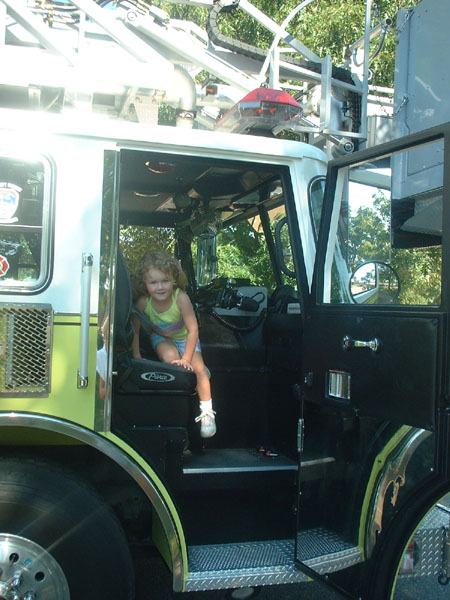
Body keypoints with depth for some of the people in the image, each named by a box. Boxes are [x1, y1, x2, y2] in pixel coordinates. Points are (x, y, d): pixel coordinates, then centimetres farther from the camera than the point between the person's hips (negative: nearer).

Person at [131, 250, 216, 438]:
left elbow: (193, 330, -28)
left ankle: (207, 413, 2)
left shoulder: (180, 297, -35)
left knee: (198, 369, -16)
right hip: (162, 337, 1)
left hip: (185, 337, -1)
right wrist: (136, 357, -13)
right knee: (169, 356, -30)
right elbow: (134, 331, -13)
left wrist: (186, 359, -28)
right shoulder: (143, 301, -28)